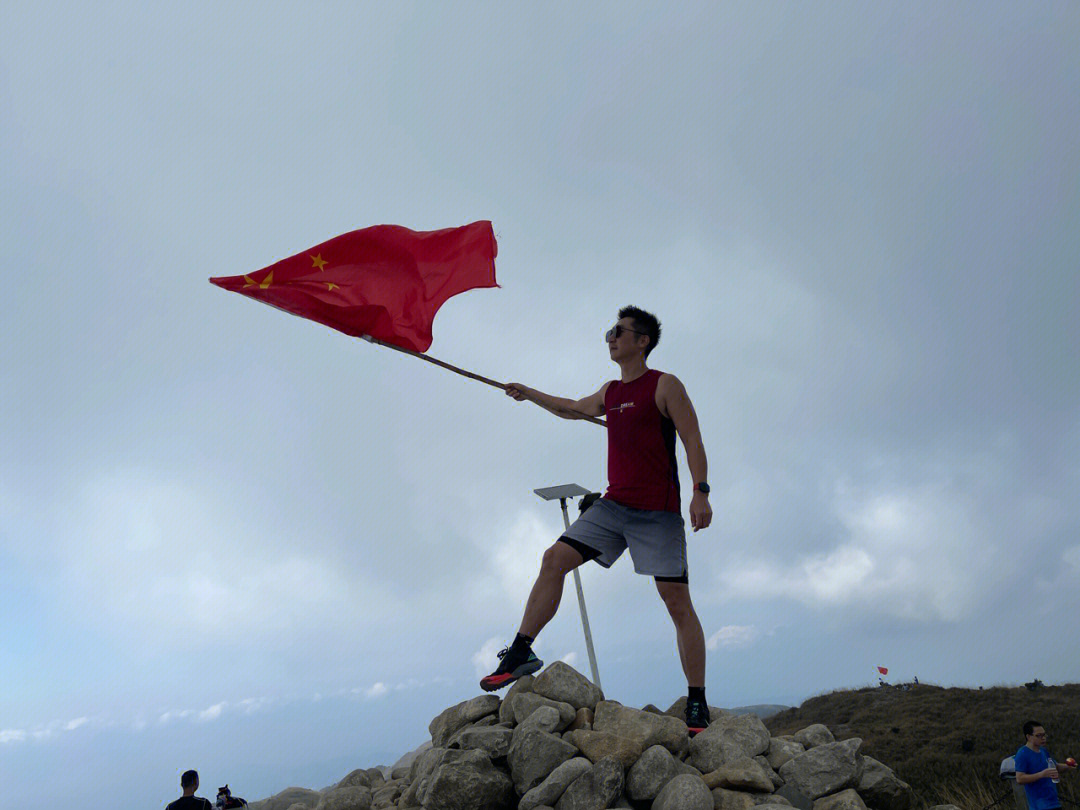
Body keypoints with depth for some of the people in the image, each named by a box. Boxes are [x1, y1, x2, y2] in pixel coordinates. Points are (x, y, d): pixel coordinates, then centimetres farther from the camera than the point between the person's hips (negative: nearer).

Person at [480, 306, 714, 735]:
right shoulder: (609, 392, 17)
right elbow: (575, 409, 37)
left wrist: (700, 492, -20)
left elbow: (692, 440, -9)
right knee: (554, 558, -6)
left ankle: (697, 704, 2)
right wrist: (530, 394, 39)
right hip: (613, 506, 6)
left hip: (658, 512, -6)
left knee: (677, 602, -6)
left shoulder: (665, 386, -2)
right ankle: (521, 652, 0)